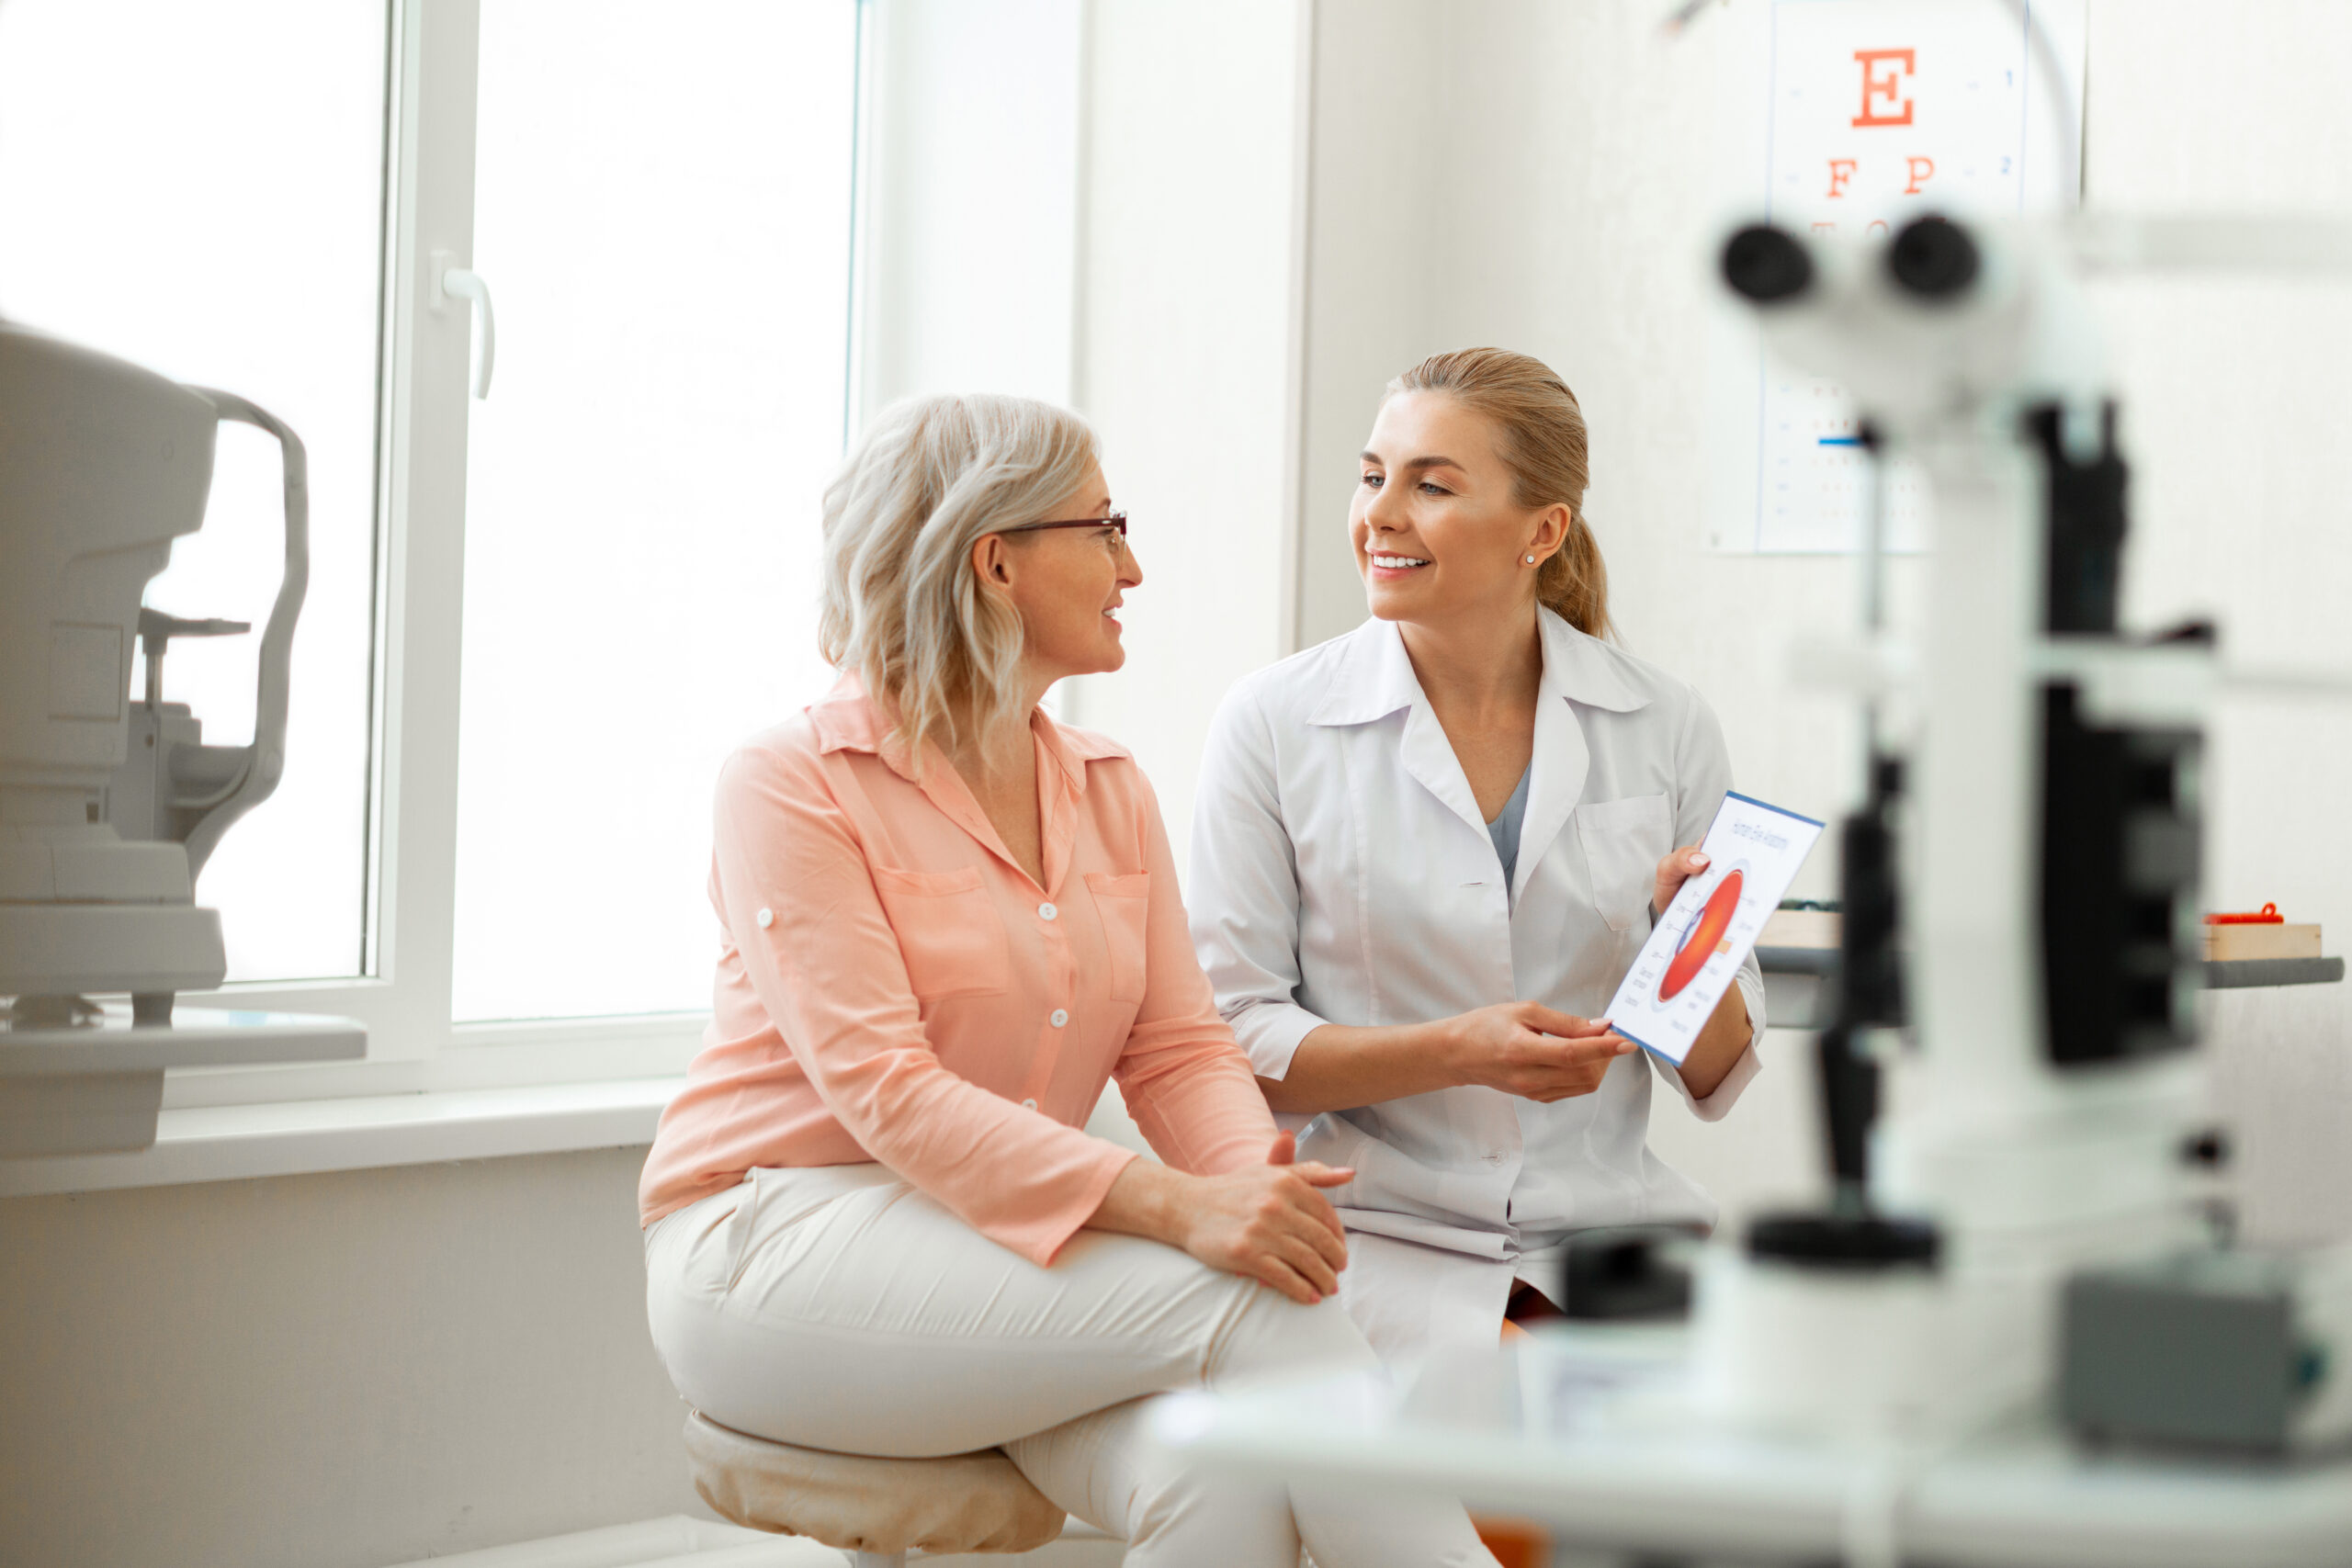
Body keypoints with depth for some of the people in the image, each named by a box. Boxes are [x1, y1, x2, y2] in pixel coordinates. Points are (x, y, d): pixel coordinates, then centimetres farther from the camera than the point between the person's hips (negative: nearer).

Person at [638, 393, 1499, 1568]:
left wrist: (1257, 1176, -20)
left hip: (1017, 1256, 6)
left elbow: (1180, 1049, 5)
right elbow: (884, 1091, -20)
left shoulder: (1109, 790, 13)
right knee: (1243, 1304, -27)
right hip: (781, 1242, -5)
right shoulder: (790, 785, -9)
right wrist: (1175, 1207, -31)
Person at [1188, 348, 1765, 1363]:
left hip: (1605, 1219, 3)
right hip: (1375, 1227, -3)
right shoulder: (1273, 724, -2)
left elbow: (1717, 1080, 9)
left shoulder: (1665, 728, 4)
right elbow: (1229, 1040, -3)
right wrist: (1454, 1052, -18)